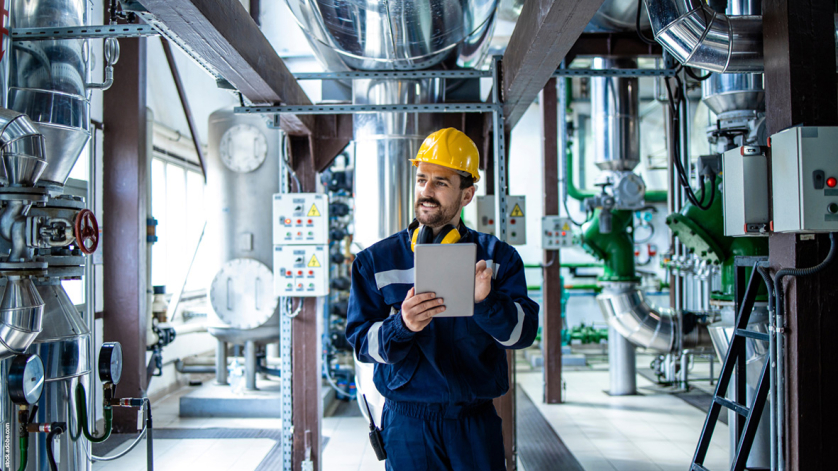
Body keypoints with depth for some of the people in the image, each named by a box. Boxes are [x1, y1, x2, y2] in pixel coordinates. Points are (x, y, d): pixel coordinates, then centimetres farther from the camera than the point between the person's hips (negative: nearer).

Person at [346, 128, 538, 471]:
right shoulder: (376, 261, 1)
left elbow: (523, 332, -8)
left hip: (476, 421, 1)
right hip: (407, 422, 0)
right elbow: (361, 342, -4)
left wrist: (486, 301, -27)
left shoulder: (497, 257, 3)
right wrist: (401, 325, -24)